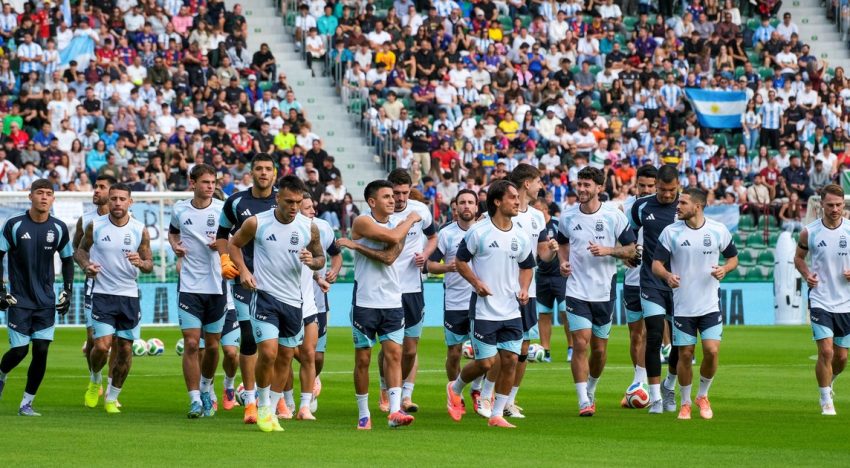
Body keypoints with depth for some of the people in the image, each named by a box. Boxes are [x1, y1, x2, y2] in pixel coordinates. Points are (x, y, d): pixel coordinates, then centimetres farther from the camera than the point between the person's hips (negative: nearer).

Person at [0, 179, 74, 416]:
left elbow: (67, 261, 14)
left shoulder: (59, 228, 2)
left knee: (41, 351, -5)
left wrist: (67, 292, 5)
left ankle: (27, 403, 6)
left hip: (46, 302, 2)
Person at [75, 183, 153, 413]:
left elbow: (149, 265, 4)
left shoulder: (140, 230, -2)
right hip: (103, 293, -2)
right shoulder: (95, 226, -3)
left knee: (125, 349, 3)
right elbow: (80, 250, 12)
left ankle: (111, 398, 19)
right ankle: (95, 380, 18)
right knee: (102, 346, -14)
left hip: (130, 296, 2)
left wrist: (141, 263, -20)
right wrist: (86, 265, -9)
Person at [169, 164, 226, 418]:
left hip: (216, 287, 0)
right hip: (190, 288, 0)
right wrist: (174, 245, 3)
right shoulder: (179, 210, 3)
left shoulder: (223, 209, -2)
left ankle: (206, 388, 33)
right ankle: (195, 401, -6)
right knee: (191, 343, -10)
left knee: (212, 345, 8)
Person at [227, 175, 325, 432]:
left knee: (285, 357, 9)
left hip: (294, 300, 4)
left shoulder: (309, 227, -1)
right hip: (264, 295, -4)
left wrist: (313, 261, -12)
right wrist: (243, 270, -7)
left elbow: (321, 258, 12)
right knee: (268, 352, -16)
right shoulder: (256, 223, -8)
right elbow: (233, 243, 8)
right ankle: (262, 405, 5)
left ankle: (272, 411, 22)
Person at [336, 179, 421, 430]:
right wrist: (410, 220, -4)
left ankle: (395, 411, -13)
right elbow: (392, 237, -21)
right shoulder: (362, 222, -5)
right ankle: (363, 415, 11)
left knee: (394, 354, -7)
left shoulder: (398, 226, 10)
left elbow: (389, 257, -9)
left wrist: (356, 245, -14)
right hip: (365, 302, -4)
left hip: (392, 302, 4)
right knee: (362, 359, 2)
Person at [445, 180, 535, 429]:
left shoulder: (520, 236, 6)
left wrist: (524, 289, 1)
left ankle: (497, 415, 8)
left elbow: (526, 266, 19)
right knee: (485, 363, -5)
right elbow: (460, 260, 0)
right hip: (485, 309, -5)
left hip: (512, 311, 5)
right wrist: (476, 283, -14)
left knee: (510, 360, -2)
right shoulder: (478, 232, -8)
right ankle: (455, 389, 26)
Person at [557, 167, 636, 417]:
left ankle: (591, 392, 34)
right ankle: (584, 402, -9)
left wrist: (608, 250, -17)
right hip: (576, 290, 0)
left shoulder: (614, 216, -5)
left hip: (604, 292, 0)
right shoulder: (567, 216, 1)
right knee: (580, 344, -12)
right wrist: (563, 261, 1)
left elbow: (631, 249, 0)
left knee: (599, 349, 9)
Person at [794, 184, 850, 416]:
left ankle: (828, 383, 42)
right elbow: (799, 257, 11)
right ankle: (826, 401, 0)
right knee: (826, 352, -13)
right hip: (820, 300, -2)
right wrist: (806, 274, -9)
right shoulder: (809, 232, -6)